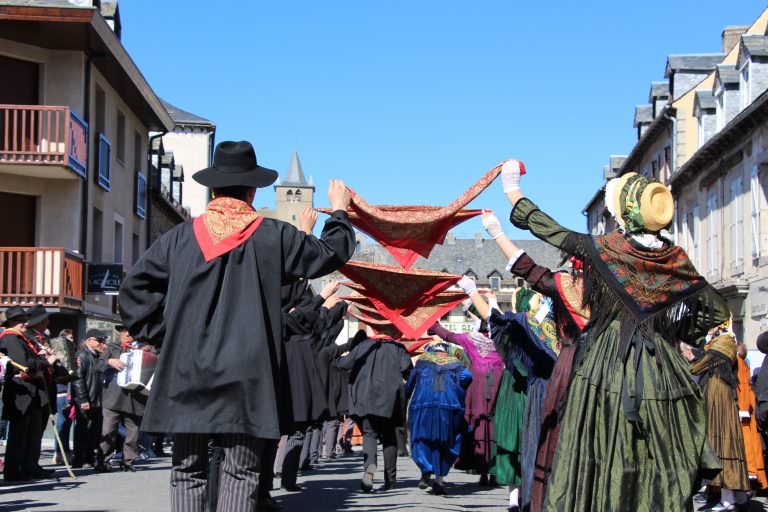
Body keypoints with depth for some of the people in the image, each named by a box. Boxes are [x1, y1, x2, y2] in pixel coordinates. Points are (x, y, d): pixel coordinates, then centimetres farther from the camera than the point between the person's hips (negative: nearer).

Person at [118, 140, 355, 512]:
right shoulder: (273, 236, -1)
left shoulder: (181, 237, 5)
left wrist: (158, 330, 13)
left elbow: (134, 287, 6)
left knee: (188, 473, 8)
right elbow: (330, 254, 13)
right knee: (239, 474, -1)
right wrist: (340, 212, 30)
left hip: (186, 373, 2)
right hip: (245, 377, -2)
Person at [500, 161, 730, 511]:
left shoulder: (602, 249, -7)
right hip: (661, 367, 3)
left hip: (607, 363, -3)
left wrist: (512, 191, 19)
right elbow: (717, 310, 8)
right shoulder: (675, 259, 2)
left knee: (604, 458, 1)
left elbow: (546, 229, 5)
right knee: (661, 463, 5)